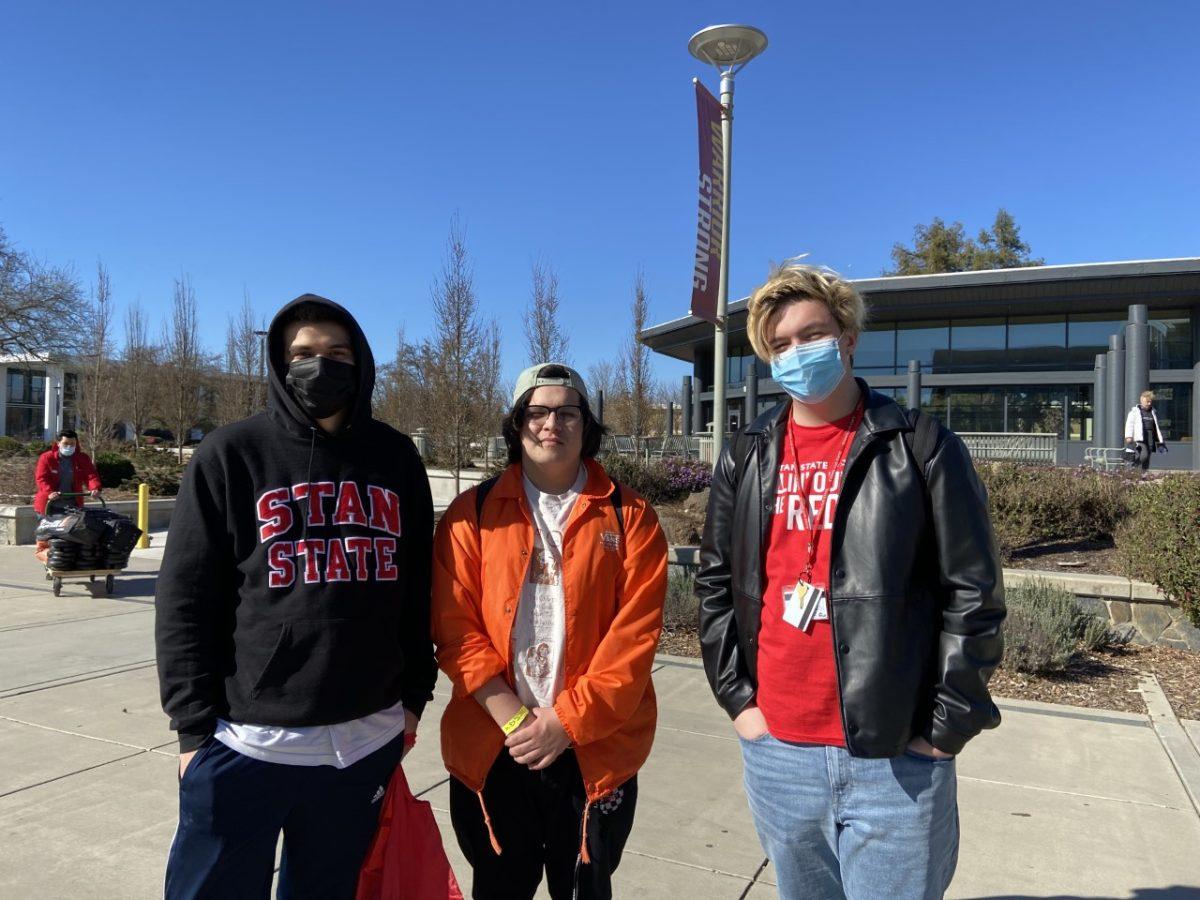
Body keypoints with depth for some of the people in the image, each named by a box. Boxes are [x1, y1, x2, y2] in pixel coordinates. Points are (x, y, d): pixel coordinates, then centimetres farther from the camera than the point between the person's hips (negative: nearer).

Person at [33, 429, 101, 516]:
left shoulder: (83, 459, 4)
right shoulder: (47, 458, -3)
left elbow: (91, 475, -7)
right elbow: (41, 478, -11)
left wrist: (95, 489, -28)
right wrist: (49, 493, -29)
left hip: (73, 506, 2)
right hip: (49, 506, -2)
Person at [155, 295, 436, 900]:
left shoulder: (395, 457, 4)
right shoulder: (232, 454, -4)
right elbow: (183, 600, -4)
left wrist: (414, 694, 9)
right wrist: (194, 726, -6)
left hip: (367, 740, 3)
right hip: (245, 741, -2)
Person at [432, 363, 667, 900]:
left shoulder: (628, 516, -3)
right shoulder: (473, 513, -1)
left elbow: (635, 633, -9)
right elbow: (455, 626, -6)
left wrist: (567, 720, -13)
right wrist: (513, 719, -13)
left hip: (594, 747, 0)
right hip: (492, 747, 1)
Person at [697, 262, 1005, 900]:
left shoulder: (921, 448, -5)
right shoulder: (746, 458, 5)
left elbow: (972, 594, -5)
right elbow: (715, 584, 9)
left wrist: (946, 727, -7)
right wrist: (736, 697, 3)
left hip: (897, 761, -3)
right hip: (775, 752, 4)